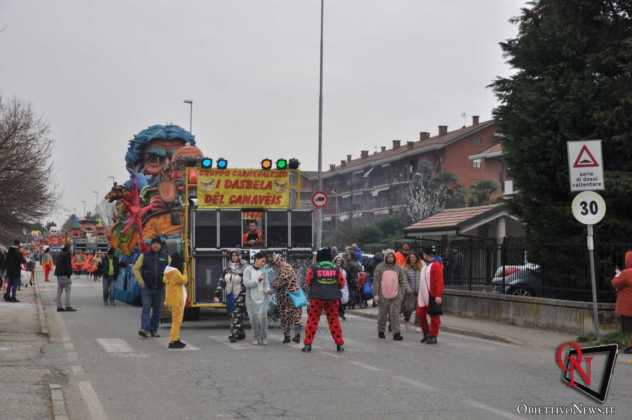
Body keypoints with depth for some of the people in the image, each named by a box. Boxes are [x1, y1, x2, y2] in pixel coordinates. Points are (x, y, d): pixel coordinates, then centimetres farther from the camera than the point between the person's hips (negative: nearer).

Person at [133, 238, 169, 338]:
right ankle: (144, 329, -21)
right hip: (146, 287, -2)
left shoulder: (166, 257, 6)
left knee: (157, 310, 6)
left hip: (160, 288, 2)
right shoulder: (144, 256, 2)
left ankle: (153, 330, 16)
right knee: (146, 308, -12)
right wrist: (140, 281, -4)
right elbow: (136, 269, 6)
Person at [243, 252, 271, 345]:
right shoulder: (248, 270, -5)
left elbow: (266, 284, 3)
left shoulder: (263, 271, 3)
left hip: (262, 298, 1)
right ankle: (256, 337, 15)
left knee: (263, 317, -12)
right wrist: (258, 280, -23)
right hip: (251, 298, -1)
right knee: (253, 318, -1)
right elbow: (246, 283, -14)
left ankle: (264, 337, -1)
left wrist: (267, 290, -18)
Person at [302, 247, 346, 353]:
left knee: (312, 320, 5)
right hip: (333, 298, 2)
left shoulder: (314, 268, -5)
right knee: (334, 320, 11)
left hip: (317, 297, -2)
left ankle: (307, 344, 5)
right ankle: (340, 344, 12)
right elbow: (342, 284, 7)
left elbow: (308, 282, 3)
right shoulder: (336, 269, 2)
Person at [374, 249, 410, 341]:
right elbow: (376, 281, 0)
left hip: (396, 295, 1)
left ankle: (396, 333, -6)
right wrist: (376, 294, -5)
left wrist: (406, 288, -7)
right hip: (383, 295, -1)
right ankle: (381, 331, 26)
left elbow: (403, 279, 7)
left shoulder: (398, 268, 8)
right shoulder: (380, 267, 1)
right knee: (382, 314, 9)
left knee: (395, 314, -5)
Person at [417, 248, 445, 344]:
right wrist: (419, 295, 21)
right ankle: (426, 334, 24)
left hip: (432, 296, -9)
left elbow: (439, 282, -19)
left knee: (434, 316, 0)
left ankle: (433, 336, 7)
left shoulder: (436, 265, -13)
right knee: (420, 314, 10)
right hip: (423, 296, 9)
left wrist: (438, 296, -25)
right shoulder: (426, 265, 17)